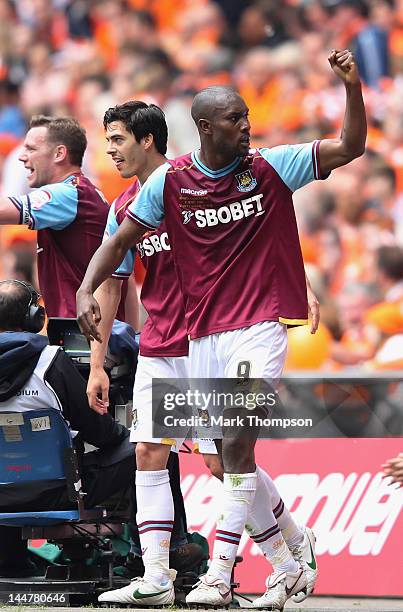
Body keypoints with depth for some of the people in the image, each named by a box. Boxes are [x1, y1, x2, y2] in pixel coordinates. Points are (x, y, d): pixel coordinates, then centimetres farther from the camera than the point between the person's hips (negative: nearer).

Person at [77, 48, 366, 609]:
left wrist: (352, 88, -18)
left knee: (236, 444, -16)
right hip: (202, 335, 3)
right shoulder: (170, 181, 1)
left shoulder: (270, 168, -2)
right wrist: (86, 290, -9)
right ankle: (290, 563, 22)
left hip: (259, 326, -3)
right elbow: (120, 241, 5)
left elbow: (350, 147, -4)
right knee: (233, 458, 7)